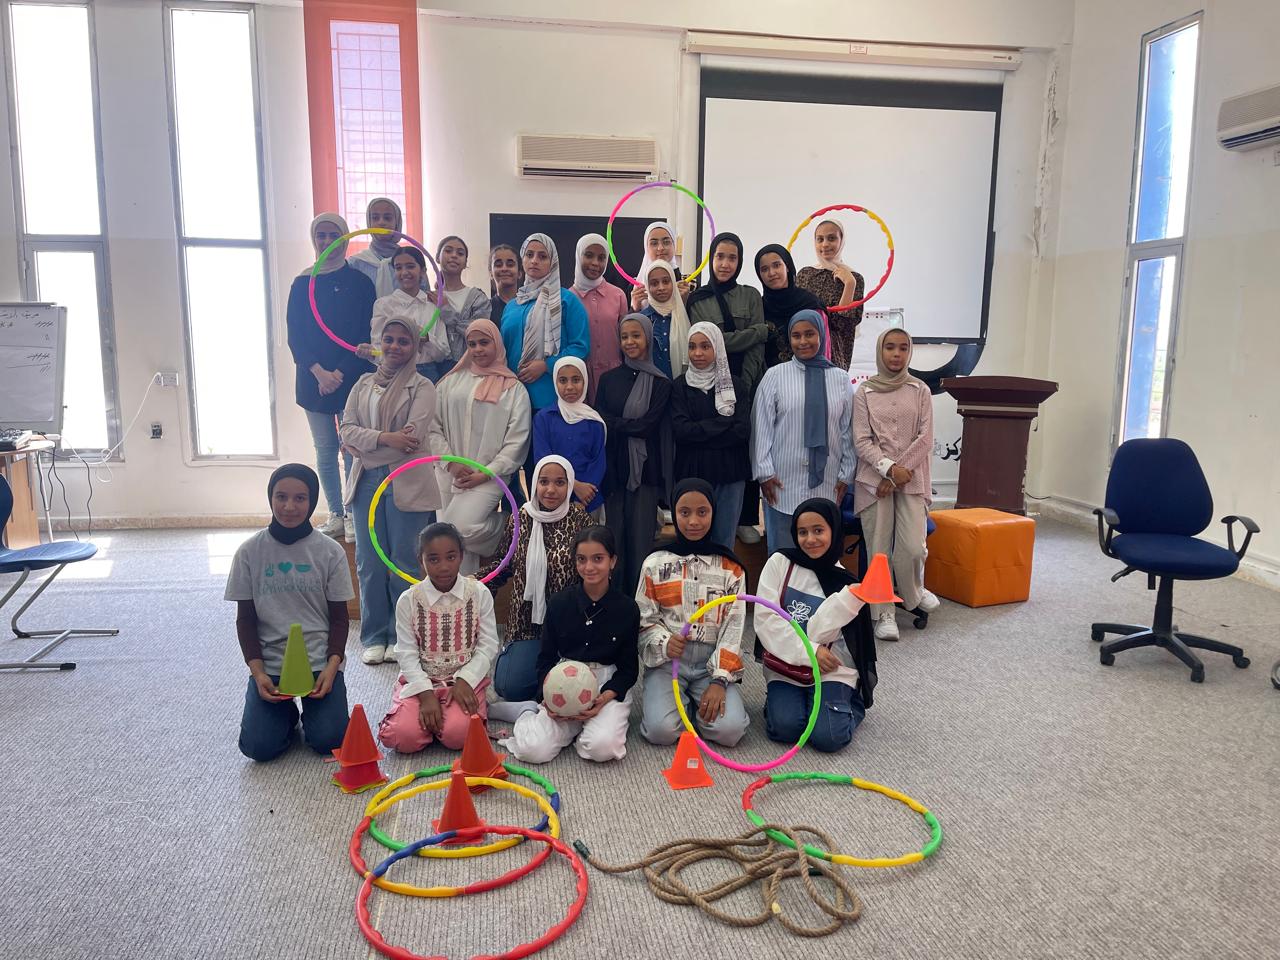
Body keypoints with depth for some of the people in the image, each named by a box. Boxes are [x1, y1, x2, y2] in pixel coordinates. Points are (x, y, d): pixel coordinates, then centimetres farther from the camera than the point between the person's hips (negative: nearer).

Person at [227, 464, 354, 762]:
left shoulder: (330, 552, -4)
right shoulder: (250, 552, -2)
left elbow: (339, 617, 2)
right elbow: (245, 618, 3)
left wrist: (331, 667, -13)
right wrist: (257, 672, -10)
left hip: (320, 660, -1)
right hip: (269, 663, 1)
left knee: (328, 741, -15)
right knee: (259, 746, -13)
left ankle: (310, 708, 19)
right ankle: (287, 712, 20)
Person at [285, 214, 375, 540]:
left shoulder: (359, 281, 2)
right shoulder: (303, 283, 8)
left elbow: (366, 335, -2)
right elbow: (294, 336, 4)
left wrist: (340, 373, -10)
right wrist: (319, 372, -11)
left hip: (352, 378, -2)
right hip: (314, 379, 3)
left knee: (352, 450, -4)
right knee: (325, 450, 6)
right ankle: (335, 515, 14)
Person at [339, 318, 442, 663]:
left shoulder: (421, 386, 0)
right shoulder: (364, 383, 15)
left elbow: (413, 437, -13)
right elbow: (347, 429, 3)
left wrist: (364, 445, -7)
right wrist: (384, 437, -14)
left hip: (405, 483, -4)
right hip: (366, 482, 4)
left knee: (404, 562, 2)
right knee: (369, 563, 6)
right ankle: (374, 636, 17)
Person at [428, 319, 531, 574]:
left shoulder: (514, 389, 4)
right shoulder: (452, 381, 12)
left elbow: (516, 443, -2)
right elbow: (433, 428, 9)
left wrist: (485, 474, -10)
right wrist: (450, 462, -5)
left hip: (488, 477, -3)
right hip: (448, 474, 4)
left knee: (462, 527, -24)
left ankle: (504, 530, 6)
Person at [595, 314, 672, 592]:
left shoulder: (661, 383, 2)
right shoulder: (609, 379, 12)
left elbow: (648, 425, -8)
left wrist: (613, 423, -3)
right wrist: (630, 425, -9)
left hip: (645, 469, -2)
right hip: (613, 467, 2)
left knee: (642, 537, -2)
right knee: (614, 535, 2)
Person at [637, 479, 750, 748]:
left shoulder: (730, 567, 3)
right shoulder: (655, 563, 2)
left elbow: (733, 627, -2)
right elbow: (643, 619, 3)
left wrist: (719, 680, -13)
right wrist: (664, 642, -20)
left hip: (713, 662, 1)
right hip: (666, 659, 0)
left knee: (729, 730, -24)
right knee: (661, 730, -25)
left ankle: (700, 704, 9)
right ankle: (681, 703, 9)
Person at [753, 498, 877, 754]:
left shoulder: (843, 581, -3)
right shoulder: (780, 563, -4)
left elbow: (817, 632, -15)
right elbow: (765, 619, -11)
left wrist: (851, 599, -29)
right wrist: (809, 652, -16)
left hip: (829, 668, 0)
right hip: (785, 665, 0)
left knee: (829, 737, -17)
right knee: (784, 728, -21)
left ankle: (850, 701, 14)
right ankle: (778, 697, 12)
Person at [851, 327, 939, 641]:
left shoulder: (920, 391, 6)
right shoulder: (865, 392, 4)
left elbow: (925, 439, -1)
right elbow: (861, 441, -2)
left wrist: (899, 473, -9)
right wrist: (890, 467, -15)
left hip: (911, 479, 0)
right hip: (873, 479, 0)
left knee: (912, 548, -9)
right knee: (879, 550, 1)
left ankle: (912, 592, 21)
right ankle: (884, 613, 13)